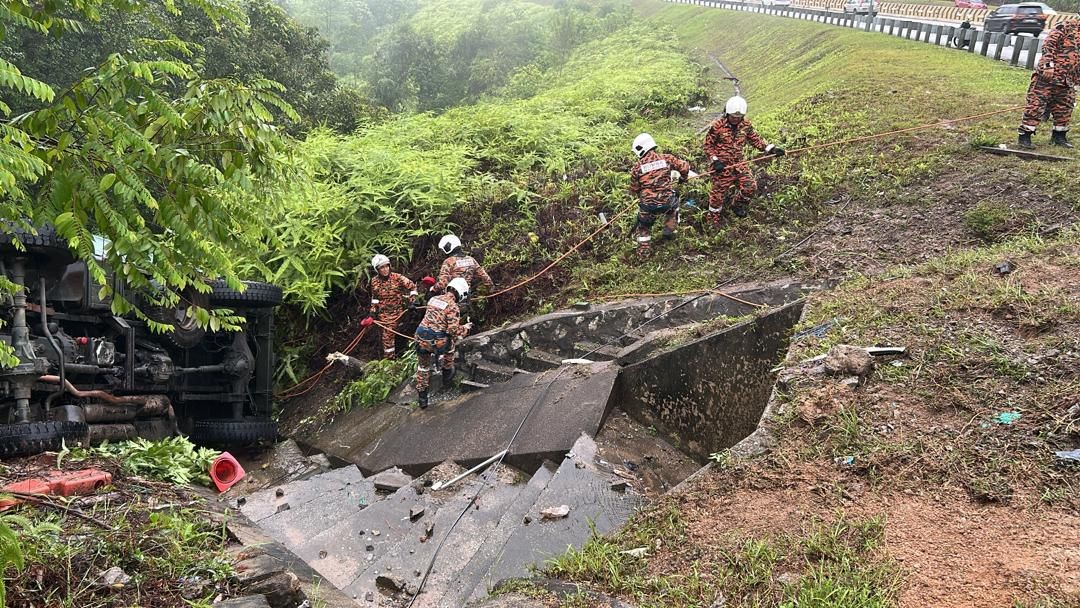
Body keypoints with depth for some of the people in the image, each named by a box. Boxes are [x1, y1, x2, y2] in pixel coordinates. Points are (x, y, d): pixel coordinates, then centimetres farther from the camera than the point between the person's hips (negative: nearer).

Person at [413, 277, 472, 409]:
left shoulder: (434, 299, 11)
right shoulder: (453, 307, -10)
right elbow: (453, 330, -16)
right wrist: (465, 328, 3)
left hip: (421, 338, 5)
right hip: (436, 342, -5)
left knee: (423, 367, 23)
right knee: (449, 344, 29)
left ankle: (422, 397, 28)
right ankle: (447, 374, 41)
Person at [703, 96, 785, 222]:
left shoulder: (746, 124, -2)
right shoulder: (717, 126, -16)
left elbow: (755, 139, 10)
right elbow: (708, 144, -9)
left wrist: (770, 149, 0)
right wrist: (715, 160, -20)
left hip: (739, 162, 4)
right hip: (722, 164, -4)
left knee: (750, 187, -1)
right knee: (718, 192, 3)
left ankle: (739, 203, 30)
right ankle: (713, 219, 23)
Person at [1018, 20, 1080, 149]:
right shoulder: (1067, 27, -4)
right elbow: (1048, 44, -15)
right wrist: (1048, 64, -25)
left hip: (1066, 80, 8)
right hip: (1048, 75, -8)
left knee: (1065, 109, 11)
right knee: (1036, 105, -7)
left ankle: (1059, 136, 25)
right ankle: (1024, 136, -4)